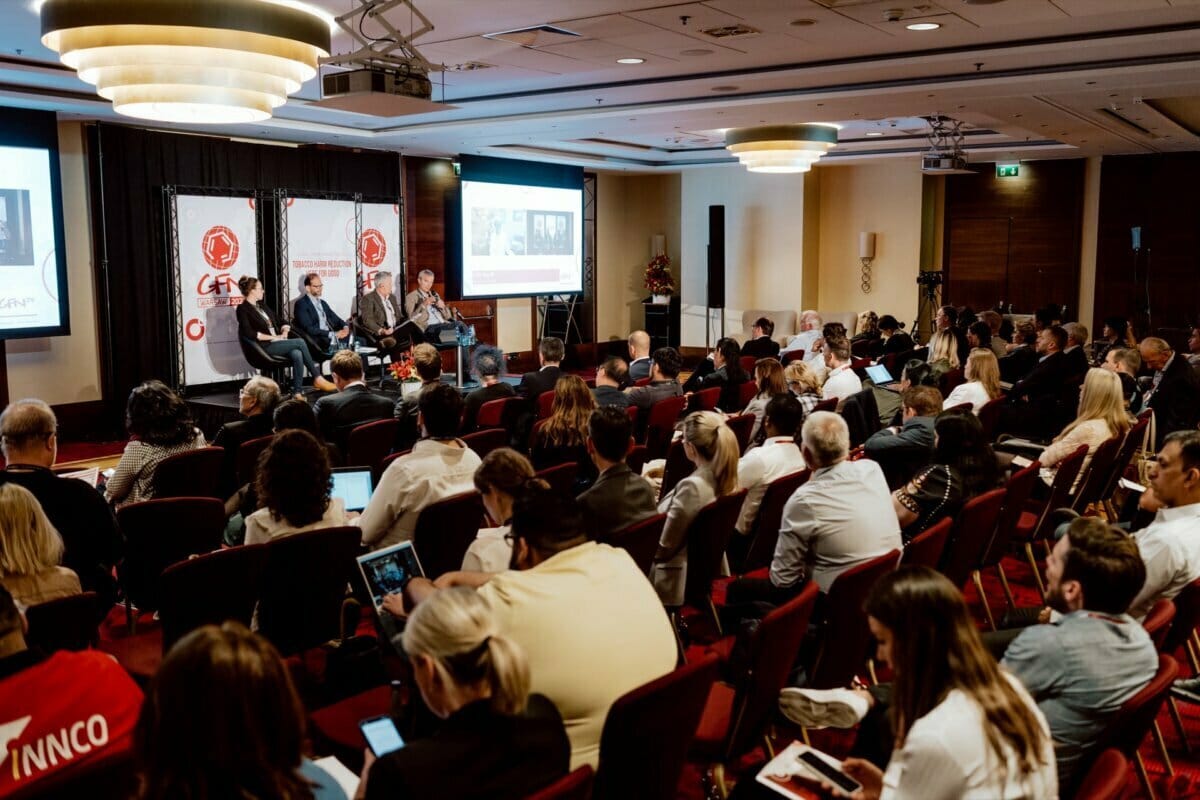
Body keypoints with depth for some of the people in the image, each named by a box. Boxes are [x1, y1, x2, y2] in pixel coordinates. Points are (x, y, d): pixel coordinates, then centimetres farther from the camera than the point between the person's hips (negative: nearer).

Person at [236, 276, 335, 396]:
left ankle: (297, 392, -32)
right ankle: (317, 378, -15)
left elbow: (281, 323, 24)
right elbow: (249, 334, -15)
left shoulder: (262, 306, 22)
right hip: (264, 347, -6)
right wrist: (273, 337, -14)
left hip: (277, 344, 6)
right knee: (300, 342, -23)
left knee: (297, 354, -28)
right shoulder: (243, 309, -1)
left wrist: (284, 333, 2)